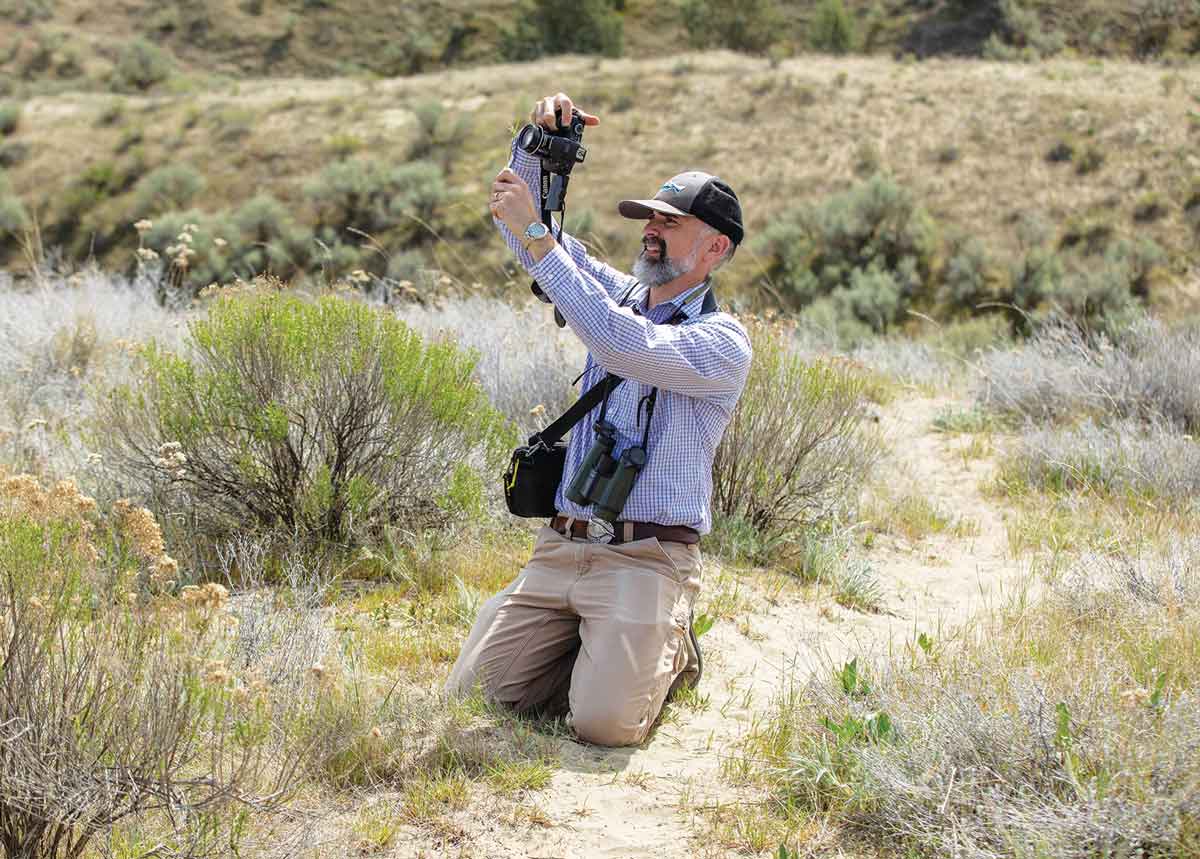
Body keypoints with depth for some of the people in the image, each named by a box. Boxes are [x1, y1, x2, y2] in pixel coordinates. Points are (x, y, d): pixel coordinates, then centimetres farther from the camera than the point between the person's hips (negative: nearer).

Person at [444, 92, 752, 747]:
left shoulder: (723, 341, -7)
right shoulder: (620, 295, 14)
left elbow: (625, 347, -26)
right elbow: (514, 212, 17)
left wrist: (537, 240, -25)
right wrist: (537, 143, -4)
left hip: (646, 559, -6)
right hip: (559, 546, 6)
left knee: (603, 724, -22)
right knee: (472, 694, -5)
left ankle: (667, 648, 11)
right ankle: (594, 644, 21)